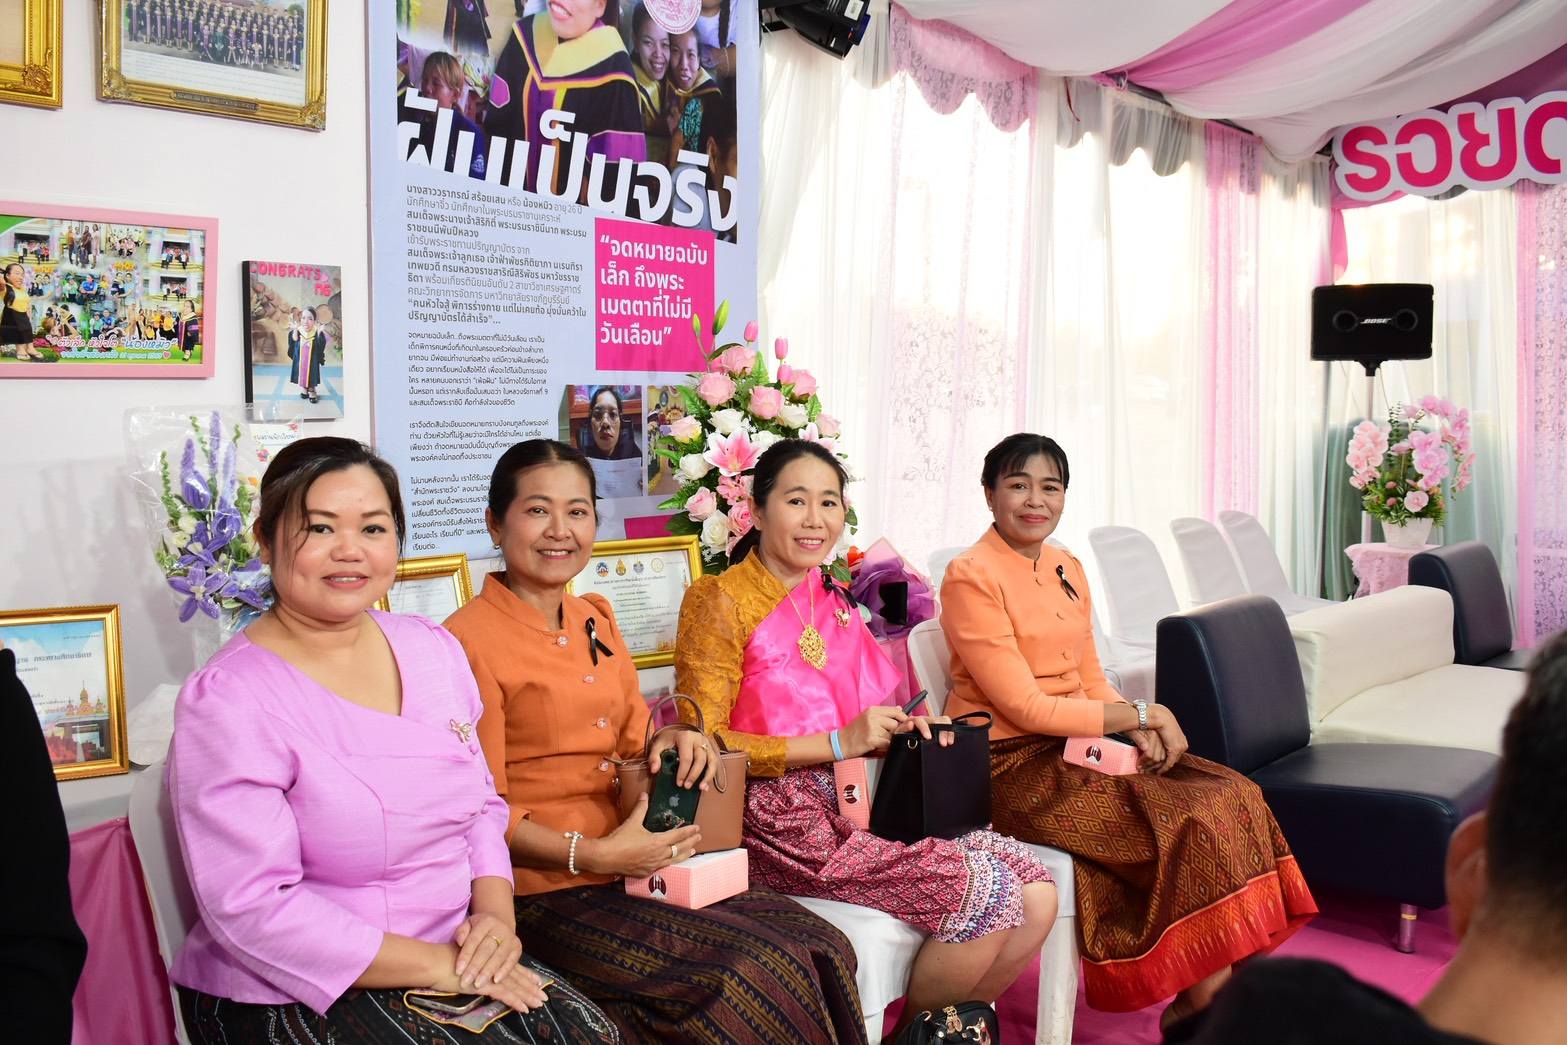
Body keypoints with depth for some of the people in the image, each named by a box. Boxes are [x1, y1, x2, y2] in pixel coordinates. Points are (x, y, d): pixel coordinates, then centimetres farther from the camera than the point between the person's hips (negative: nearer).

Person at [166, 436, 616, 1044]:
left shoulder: (434, 649, 6)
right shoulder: (228, 699, -14)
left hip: (455, 959, 6)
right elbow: (252, 907, -18)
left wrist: (496, 914, -6)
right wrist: (435, 965, -19)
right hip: (291, 995, -6)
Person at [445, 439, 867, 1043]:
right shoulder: (471, 639, -11)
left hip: (633, 865, 7)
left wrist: (674, 741, -2)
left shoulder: (595, 619, 14)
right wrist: (592, 855, -22)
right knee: (754, 971, -24)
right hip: (545, 891, -7)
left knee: (821, 946, -12)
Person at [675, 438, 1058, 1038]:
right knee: (983, 895, -20)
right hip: (779, 814, -7)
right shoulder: (719, 600, -4)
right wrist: (839, 743, -16)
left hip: (857, 801, 7)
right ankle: (910, 1027, 5)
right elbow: (702, 742, -12)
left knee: (1037, 895, -10)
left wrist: (902, 728, 0)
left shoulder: (835, 604, 18)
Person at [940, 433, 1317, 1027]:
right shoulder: (971, 578, -13)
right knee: (1191, 823, -20)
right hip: (1011, 765, -8)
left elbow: (1090, 681, 12)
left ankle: (1210, 991, -5)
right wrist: (1141, 714, -14)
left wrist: (1141, 728, -9)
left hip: (1076, 746, 8)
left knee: (1234, 797, -9)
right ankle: (1206, 1001, -2)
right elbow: (1024, 707, -17)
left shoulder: (1066, 569, 12)